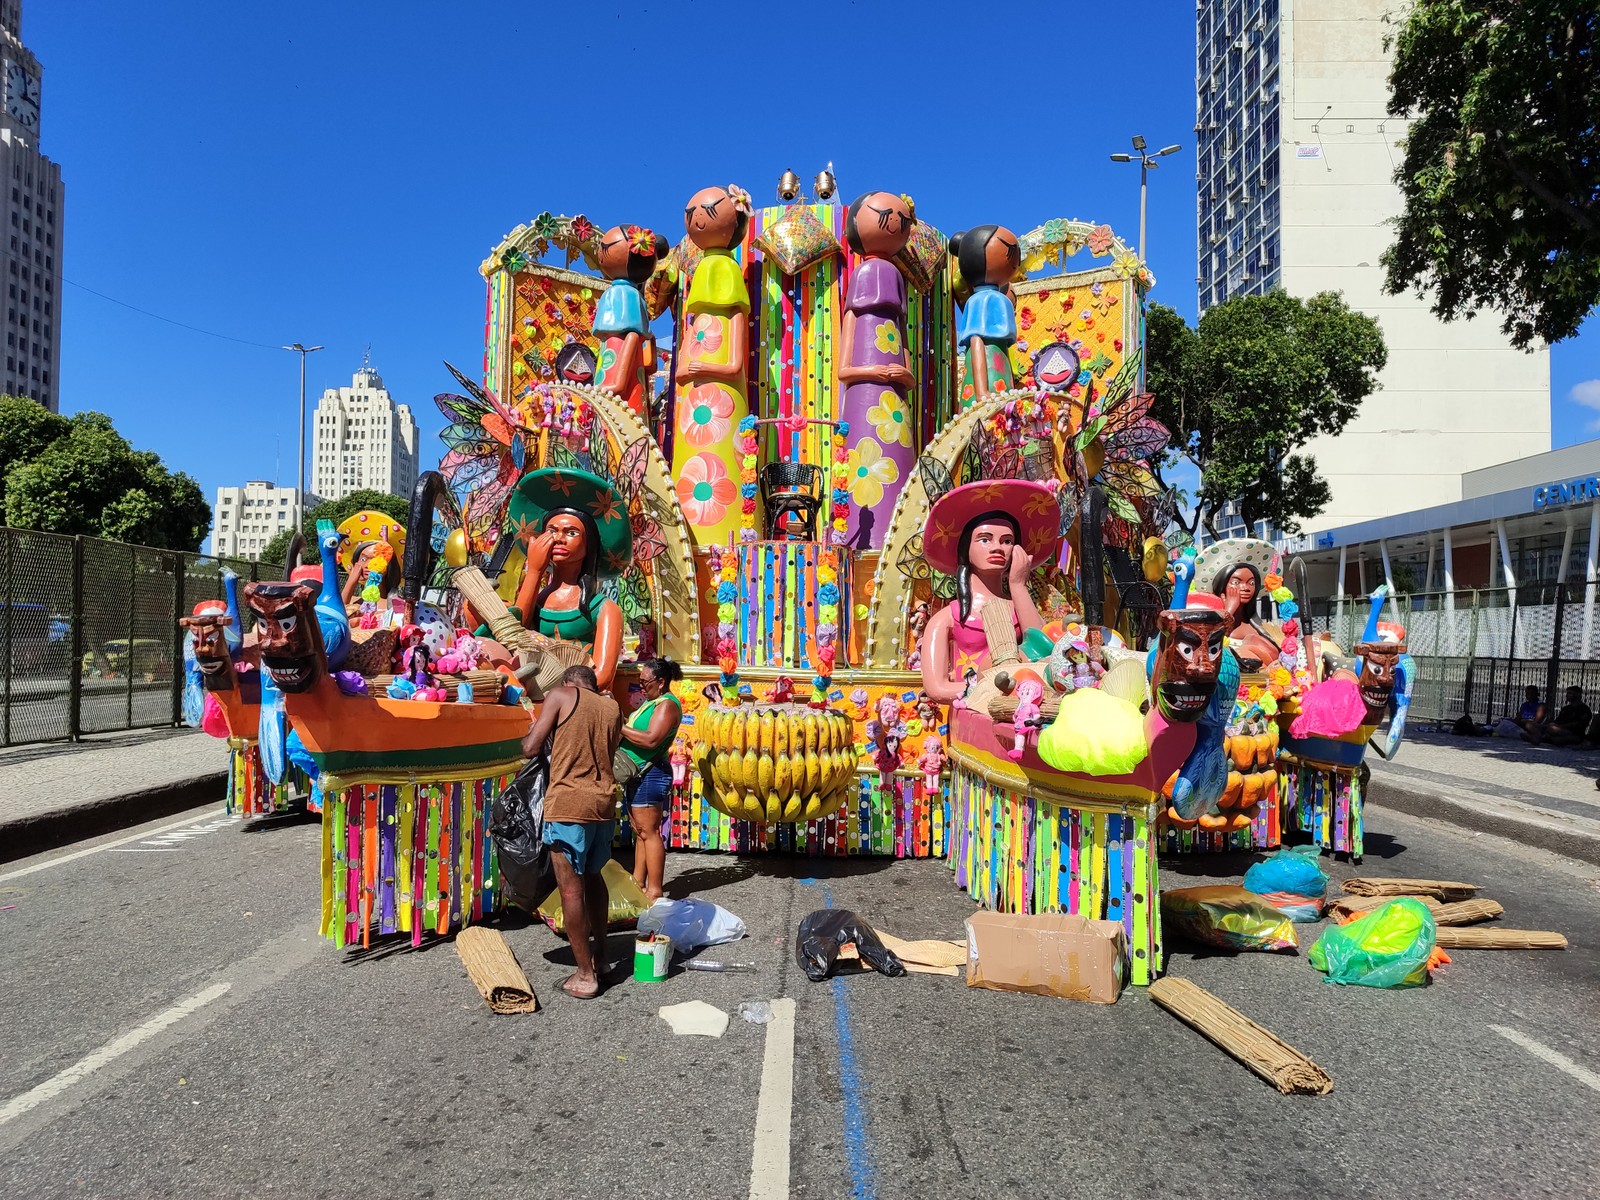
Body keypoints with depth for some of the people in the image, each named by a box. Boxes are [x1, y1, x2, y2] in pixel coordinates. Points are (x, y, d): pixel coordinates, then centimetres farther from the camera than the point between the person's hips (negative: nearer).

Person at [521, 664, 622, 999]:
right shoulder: (613, 707, 14)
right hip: (604, 803, 6)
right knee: (593, 877, 23)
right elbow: (607, 752, 12)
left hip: (569, 804, -6)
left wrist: (526, 738, 18)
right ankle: (599, 955, 32)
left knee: (571, 889, 2)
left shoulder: (561, 695, 1)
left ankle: (585, 975, 7)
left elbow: (530, 748, -3)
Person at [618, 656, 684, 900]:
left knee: (648, 832, -7)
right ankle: (638, 884, 21)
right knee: (640, 832, 14)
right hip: (639, 774, 10)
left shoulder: (667, 704, -14)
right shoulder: (652, 702, 18)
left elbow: (651, 739, -26)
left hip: (650, 774, -10)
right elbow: (637, 733, 15)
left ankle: (654, 892, -3)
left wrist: (619, 727, -20)